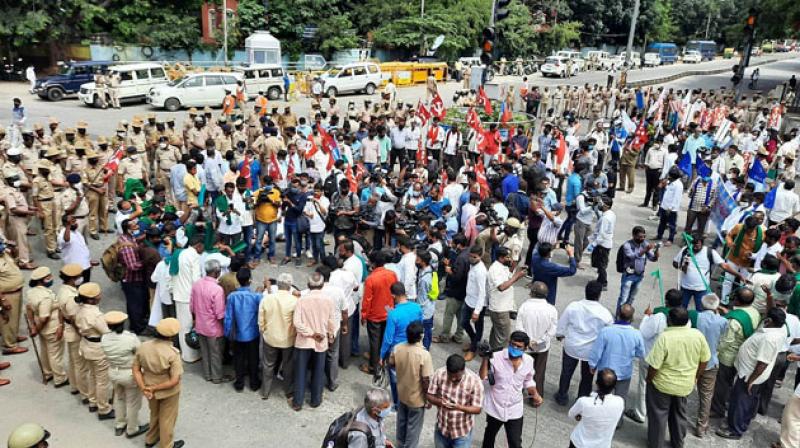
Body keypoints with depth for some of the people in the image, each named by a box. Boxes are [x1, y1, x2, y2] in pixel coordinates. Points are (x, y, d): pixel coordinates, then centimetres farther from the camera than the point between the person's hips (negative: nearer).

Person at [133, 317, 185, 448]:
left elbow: (136, 369, -8)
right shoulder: (172, 353, -30)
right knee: (167, 418, 20)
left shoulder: (143, 346, -14)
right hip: (168, 392, -5)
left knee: (154, 414, 32)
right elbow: (174, 381, -29)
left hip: (149, 389, 5)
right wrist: (154, 389, -20)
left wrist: (143, 388, -13)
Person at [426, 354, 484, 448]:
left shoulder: (474, 381, -22)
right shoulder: (439, 374, -15)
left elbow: (477, 409, -17)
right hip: (442, 427, 3)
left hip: (462, 432, -3)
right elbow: (429, 395, -5)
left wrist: (459, 407, -34)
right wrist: (439, 401, -27)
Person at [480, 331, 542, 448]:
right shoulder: (497, 357, -23)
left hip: (515, 410, 1)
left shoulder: (529, 361, -10)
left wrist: (535, 394, -7)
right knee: (490, 435, 25)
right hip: (495, 407, -1)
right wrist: (486, 358, -37)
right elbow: (482, 377, -26)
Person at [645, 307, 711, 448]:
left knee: (659, 414, 16)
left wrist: (649, 379, -4)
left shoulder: (665, 337, -28)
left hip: (663, 384, -4)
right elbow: (704, 359, 0)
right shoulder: (698, 335, -13)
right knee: (679, 413, 26)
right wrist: (694, 377, 15)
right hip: (686, 384, 5)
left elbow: (654, 365, -24)